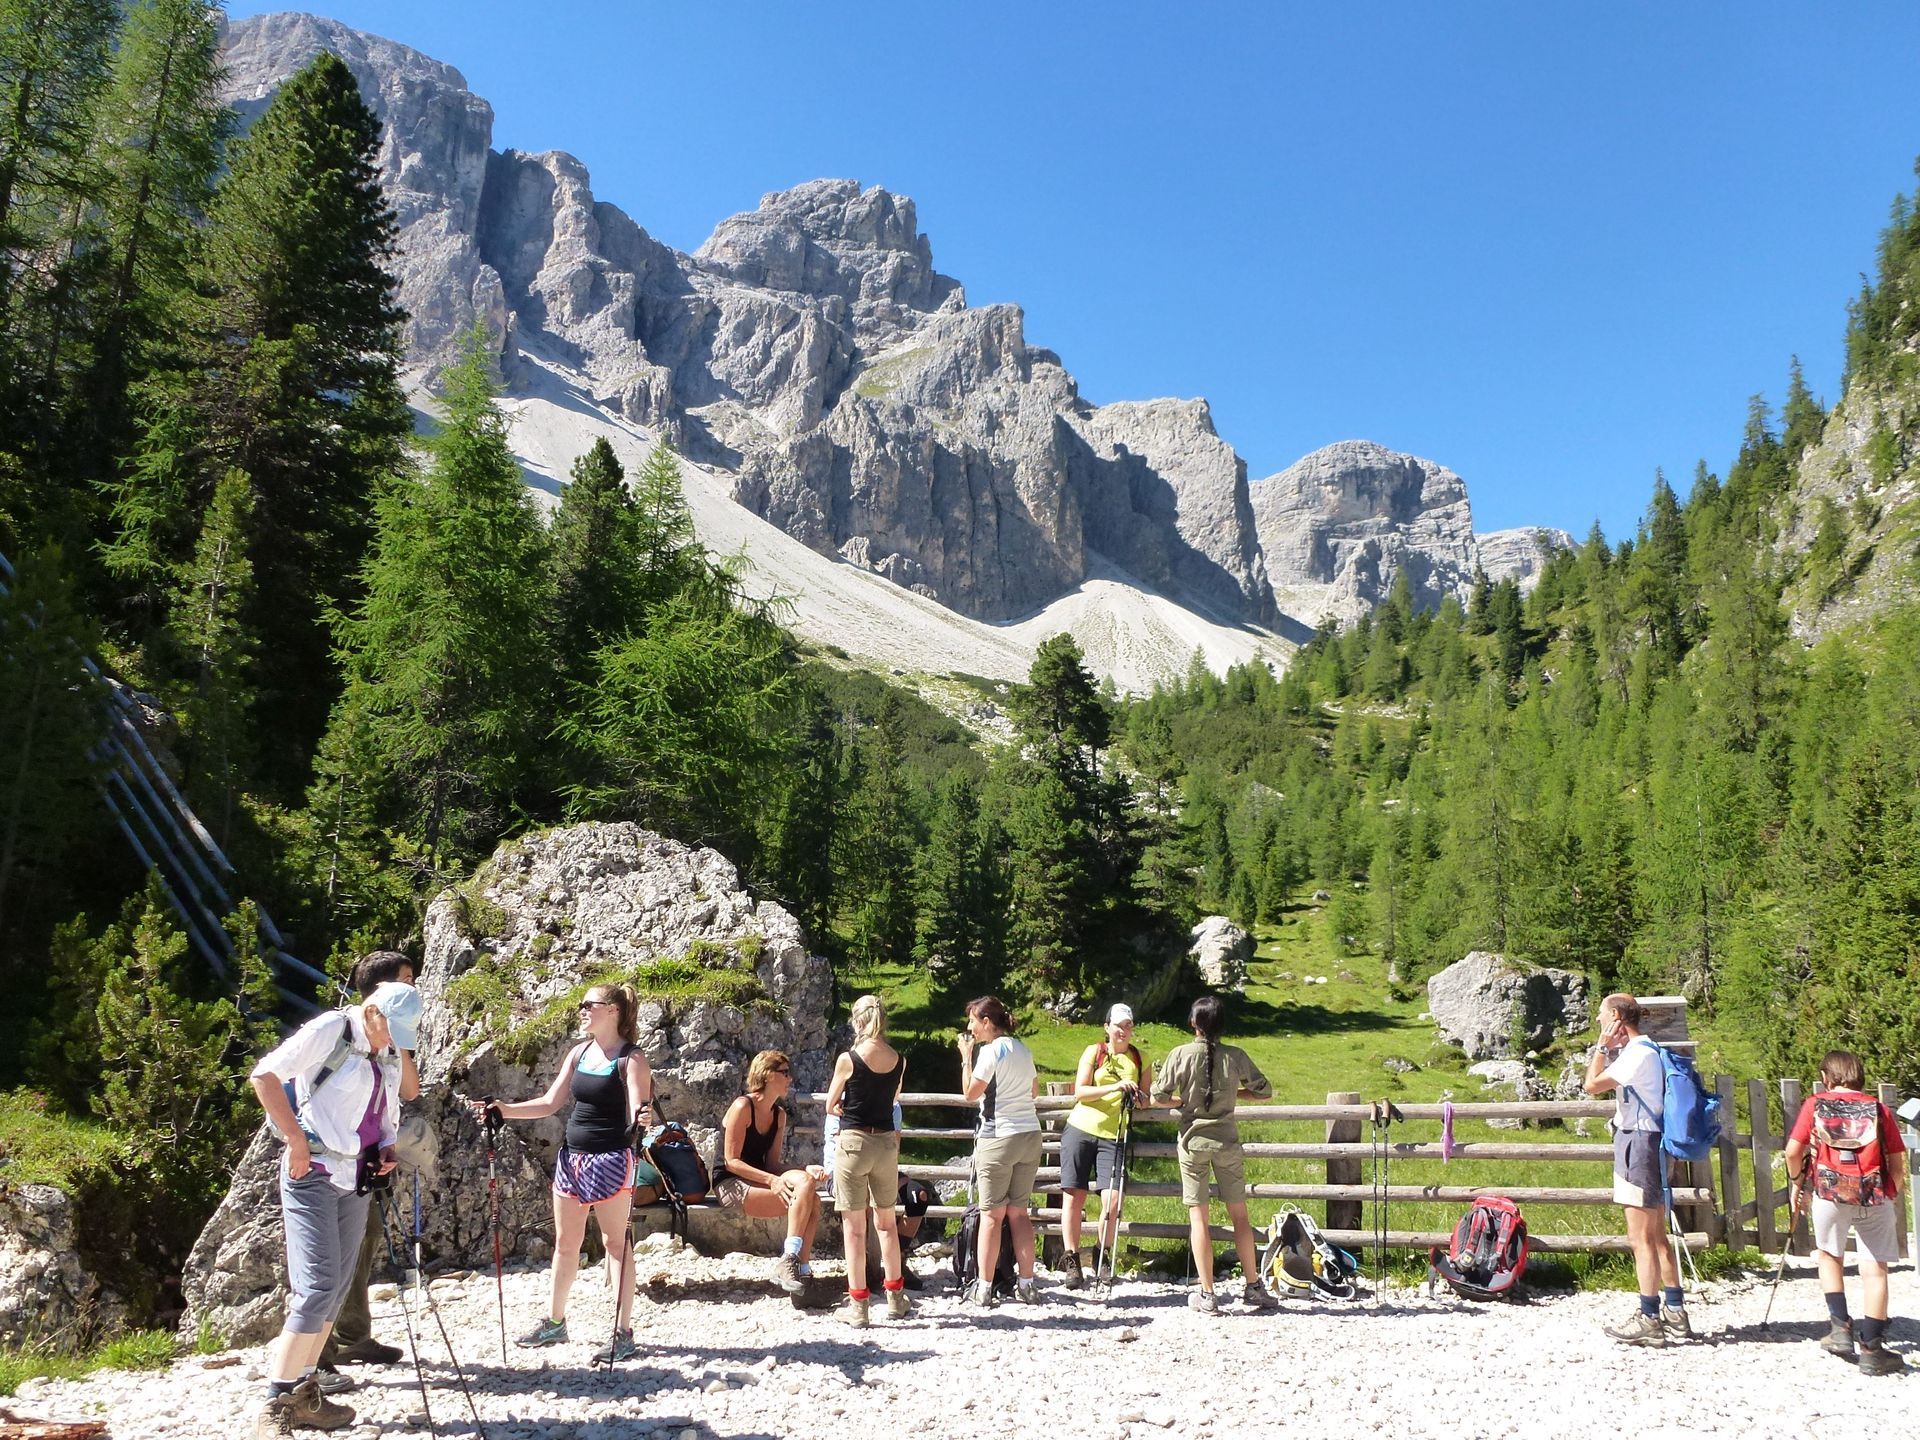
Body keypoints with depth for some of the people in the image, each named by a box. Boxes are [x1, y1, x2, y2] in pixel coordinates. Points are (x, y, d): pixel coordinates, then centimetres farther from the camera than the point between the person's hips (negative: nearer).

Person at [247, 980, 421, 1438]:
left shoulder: (391, 1053, 10)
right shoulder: (331, 1030, -12)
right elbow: (265, 1075, -16)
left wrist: (386, 1148, 3)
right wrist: (296, 1139, -19)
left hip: (356, 1178, 8)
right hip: (313, 1173, -8)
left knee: (336, 1290, 10)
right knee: (318, 1287, -14)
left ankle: (304, 1394, 21)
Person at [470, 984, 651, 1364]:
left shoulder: (631, 1059, -11)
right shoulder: (579, 1053, 9)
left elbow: (636, 1114, -19)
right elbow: (550, 1103, 12)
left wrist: (642, 1118, -42)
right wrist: (502, 1110, 4)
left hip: (611, 1160, -7)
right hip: (572, 1157, 7)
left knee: (616, 1243, -1)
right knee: (565, 1243, 16)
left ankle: (623, 1332, 4)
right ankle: (554, 1322, 29)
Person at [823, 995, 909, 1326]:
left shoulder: (848, 1059, -11)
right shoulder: (899, 1061, 1)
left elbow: (830, 1106, -1)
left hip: (853, 1142, -4)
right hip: (887, 1141, 4)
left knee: (854, 1226, 4)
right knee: (887, 1221, 18)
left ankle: (858, 1306, 6)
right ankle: (895, 1299, 25)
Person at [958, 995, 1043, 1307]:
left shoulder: (991, 1050, -10)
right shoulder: (1023, 1050, 13)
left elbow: (971, 1092, -9)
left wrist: (966, 1056, -1)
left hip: (999, 1137, -7)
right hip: (1030, 1135, 7)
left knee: (991, 1214, -1)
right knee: (1019, 1212, 13)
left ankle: (983, 1289, 1)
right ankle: (1027, 1284, 14)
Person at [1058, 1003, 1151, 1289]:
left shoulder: (1140, 1059, 10)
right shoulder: (1093, 1052, 3)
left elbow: (1147, 1099, 14)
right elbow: (1079, 1091, -6)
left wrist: (1139, 1096, -9)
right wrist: (1115, 1087, -18)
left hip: (1112, 1137, 1)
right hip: (1079, 1130, -1)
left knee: (1112, 1201, -11)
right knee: (1074, 1197, 0)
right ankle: (1072, 1262, 11)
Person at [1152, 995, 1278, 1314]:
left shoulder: (1182, 1054, -8)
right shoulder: (1235, 1056, -4)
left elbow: (1159, 1096, -8)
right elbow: (1264, 1091, 3)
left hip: (1192, 1141, -1)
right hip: (1227, 1140, 1)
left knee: (1198, 1216, 3)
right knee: (1239, 1214, 13)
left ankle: (1206, 1295, 4)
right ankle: (1253, 1287, 19)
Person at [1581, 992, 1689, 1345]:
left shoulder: (1638, 1052, -16)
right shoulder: (1643, 1050, 16)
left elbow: (1593, 1085, -18)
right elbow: (1599, 1082, 23)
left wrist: (1602, 1046, -9)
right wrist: (1608, 1048, 15)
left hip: (1638, 1144, -11)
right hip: (1646, 1145, 11)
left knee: (1641, 1239, -6)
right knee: (1656, 1238, 15)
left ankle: (1649, 1319, -3)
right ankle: (1675, 1313, 21)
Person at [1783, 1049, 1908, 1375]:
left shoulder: (1815, 1105, 5)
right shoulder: (1880, 1110, 7)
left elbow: (1793, 1152, 0)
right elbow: (1898, 1164, 5)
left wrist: (1797, 1181, 17)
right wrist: (1893, 1195, 20)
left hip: (1829, 1193, 0)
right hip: (1875, 1196, 0)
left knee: (1830, 1255, 22)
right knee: (1875, 1269, 6)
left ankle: (1840, 1326, 13)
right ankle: (1872, 1349, 6)